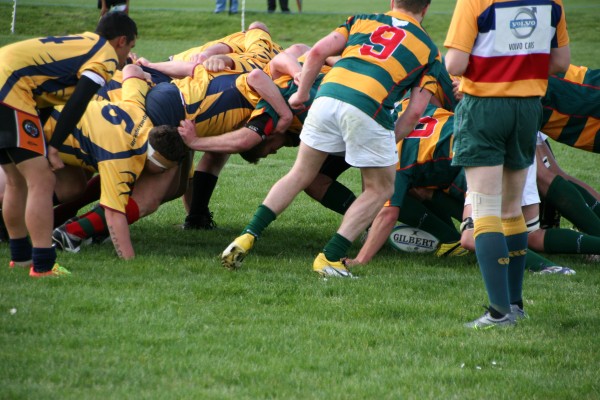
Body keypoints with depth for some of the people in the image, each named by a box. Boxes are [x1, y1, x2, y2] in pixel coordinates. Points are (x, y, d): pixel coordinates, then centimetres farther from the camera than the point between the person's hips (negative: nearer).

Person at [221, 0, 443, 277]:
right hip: (369, 106, -3)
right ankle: (330, 258, 6)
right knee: (380, 189, 18)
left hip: (328, 95, 3)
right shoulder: (429, 50, 21)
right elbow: (415, 112, 11)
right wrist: (389, 143, 20)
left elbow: (318, 52, 12)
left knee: (300, 175, 21)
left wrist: (302, 93, 22)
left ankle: (248, 236, 11)